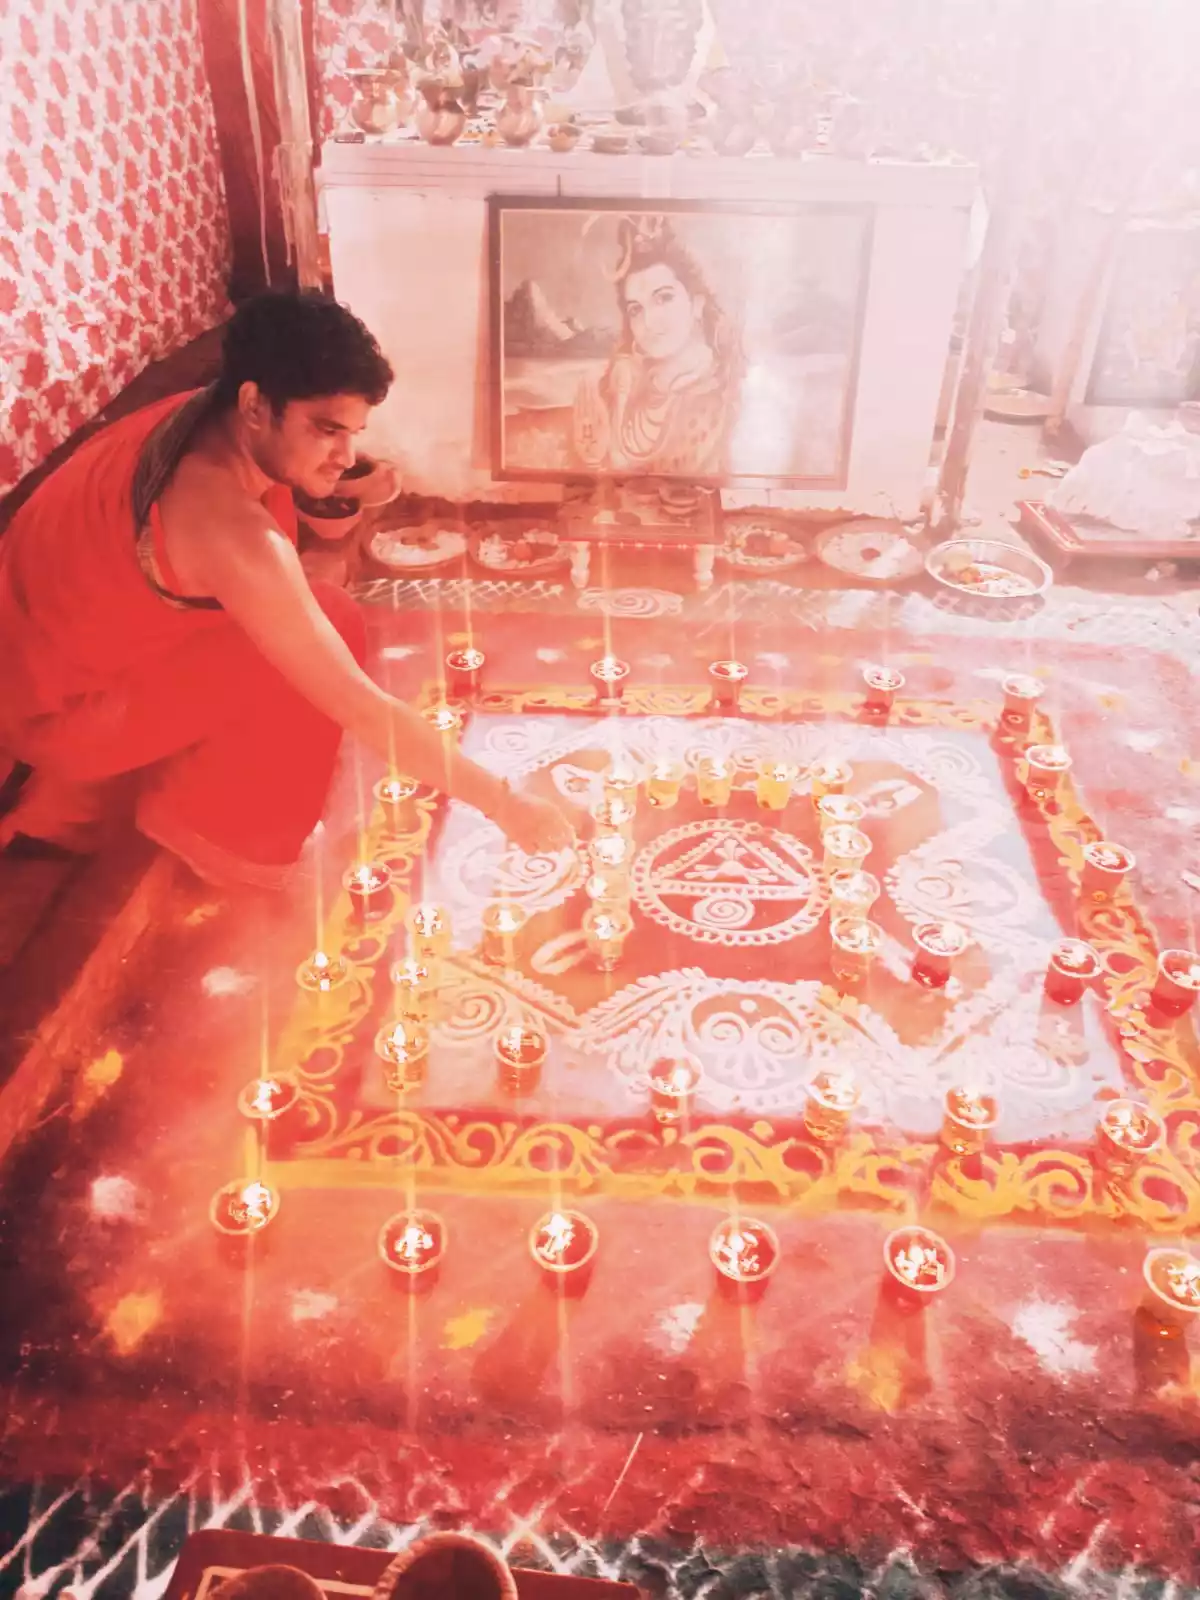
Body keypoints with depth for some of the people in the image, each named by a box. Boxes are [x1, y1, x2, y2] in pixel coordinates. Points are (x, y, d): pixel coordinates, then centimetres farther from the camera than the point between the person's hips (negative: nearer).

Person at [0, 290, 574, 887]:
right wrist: (501, 803, -25)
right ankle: (206, 828, 4)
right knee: (330, 626, -16)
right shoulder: (231, 530, -33)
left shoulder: (202, 414, -7)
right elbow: (359, 708, -31)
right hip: (54, 705, -9)